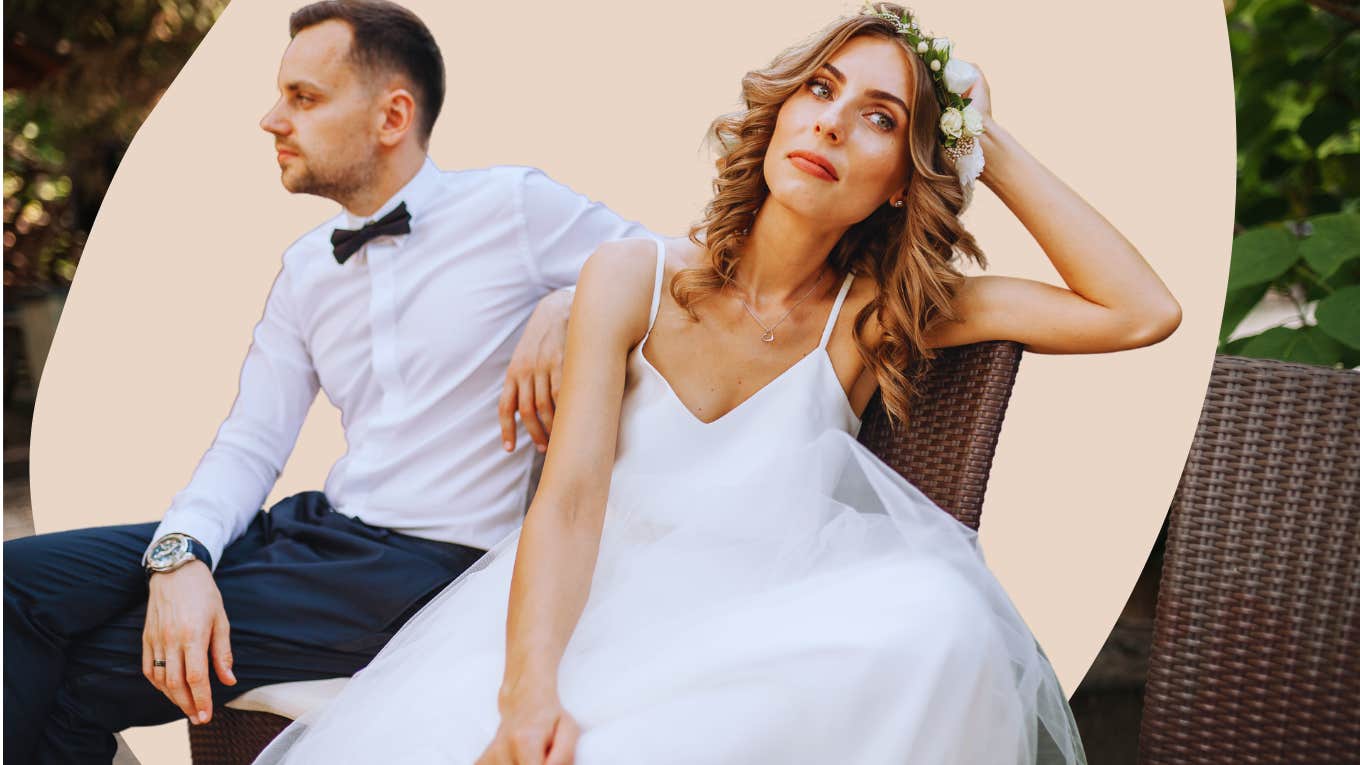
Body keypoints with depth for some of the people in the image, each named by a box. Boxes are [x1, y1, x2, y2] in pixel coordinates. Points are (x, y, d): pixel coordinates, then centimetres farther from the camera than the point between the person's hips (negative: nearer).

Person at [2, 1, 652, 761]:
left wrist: (566, 308, -19)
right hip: (317, 528, 6)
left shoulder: (514, 207, -4)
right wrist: (180, 556, -11)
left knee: (79, 679, -14)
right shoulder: (307, 269, 14)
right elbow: (252, 442, 8)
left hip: (427, 566, -6)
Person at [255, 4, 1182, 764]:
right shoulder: (635, 278, 0)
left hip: (759, 642, 3)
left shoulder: (878, 312, 2)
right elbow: (569, 499, -11)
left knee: (933, 619, -32)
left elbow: (1143, 313, -3)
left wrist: (996, 149, -3)